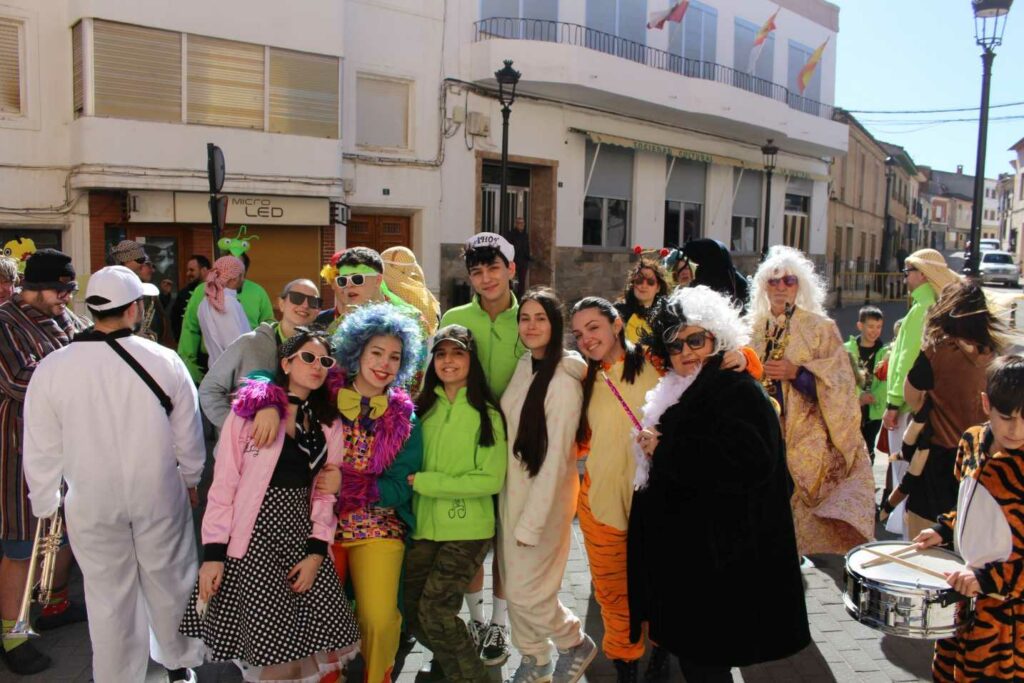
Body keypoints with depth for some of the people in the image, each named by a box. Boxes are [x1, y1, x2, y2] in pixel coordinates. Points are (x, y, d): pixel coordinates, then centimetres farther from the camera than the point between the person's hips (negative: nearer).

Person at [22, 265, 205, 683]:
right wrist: (191, 478, 12)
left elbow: (42, 448, -4)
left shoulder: (52, 369, -13)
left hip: (92, 503, 0)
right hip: (160, 496, 0)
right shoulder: (164, 360, -16)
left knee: (108, 595, 16)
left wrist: (46, 505, 10)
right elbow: (189, 433, -5)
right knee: (169, 583, 19)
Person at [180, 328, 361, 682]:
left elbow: (326, 492, 8)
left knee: (318, 637, 0)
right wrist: (213, 552, -9)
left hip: (302, 536, 4)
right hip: (254, 536, -4)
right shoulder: (249, 408, -4)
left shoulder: (329, 423, 9)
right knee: (267, 644, -5)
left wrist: (317, 552, -3)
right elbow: (224, 483, -6)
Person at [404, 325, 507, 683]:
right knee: (409, 607, 8)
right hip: (424, 526, 5)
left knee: (434, 608, -11)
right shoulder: (423, 407, 8)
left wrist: (425, 481, -14)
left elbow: (490, 479, -13)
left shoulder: (486, 413, -6)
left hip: (468, 530, -5)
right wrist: (414, 483, -3)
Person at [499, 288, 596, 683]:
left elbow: (556, 457, -20)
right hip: (512, 490, 7)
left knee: (527, 591, 1)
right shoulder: (523, 367, 4)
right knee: (514, 584, 15)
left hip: (543, 496, -7)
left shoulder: (563, 380, -20)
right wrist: (515, 508, 8)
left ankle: (576, 644, 27)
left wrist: (533, 520, -18)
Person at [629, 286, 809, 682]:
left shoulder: (739, 391, -15)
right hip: (683, 550, 9)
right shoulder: (681, 394, 12)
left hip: (716, 556, -9)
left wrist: (664, 449, -23)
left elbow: (747, 462, -31)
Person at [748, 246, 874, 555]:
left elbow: (839, 381, -5)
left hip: (809, 442, -3)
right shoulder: (755, 328, 13)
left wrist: (796, 372, -15)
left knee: (805, 526, -8)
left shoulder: (820, 328, 2)